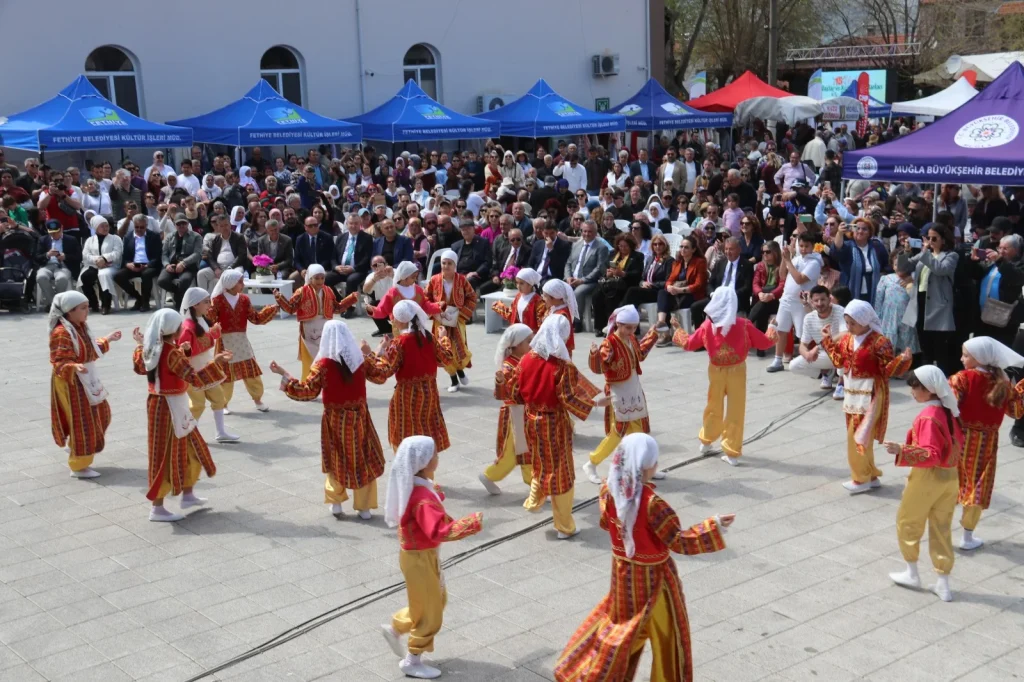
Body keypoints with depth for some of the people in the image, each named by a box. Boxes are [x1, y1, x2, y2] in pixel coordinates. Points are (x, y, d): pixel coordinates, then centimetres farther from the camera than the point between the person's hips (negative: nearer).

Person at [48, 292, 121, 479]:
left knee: (101, 413, 20)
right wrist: (74, 367, -42)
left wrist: (107, 340, 24)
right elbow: (59, 362, -25)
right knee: (82, 422, -3)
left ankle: (74, 446, 38)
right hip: (71, 382, -10)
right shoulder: (61, 333, -22)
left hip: (87, 379, 10)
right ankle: (79, 466, 8)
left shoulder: (80, 327, 7)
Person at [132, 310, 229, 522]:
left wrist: (141, 345, 26)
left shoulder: (153, 349, 3)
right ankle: (157, 508, 8)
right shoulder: (171, 354, -24)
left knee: (190, 448, 20)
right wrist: (215, 362, -33)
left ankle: (188, 495, 32)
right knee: (167, 455, 0)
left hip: (163, 403, 10)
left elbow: (140, 367, 22)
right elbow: (195, 378, -29)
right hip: (169, 407, -10)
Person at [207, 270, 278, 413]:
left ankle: (258, 400, 24)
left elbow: (256, 318, 1)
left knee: (252, 372, 7)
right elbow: (210, 321, -14)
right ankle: (223, 403, 22)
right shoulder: (218, 300, -9)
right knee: (225, 374, 6)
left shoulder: (244, 299, 2)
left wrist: (272, 309, -7)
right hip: (225, 341, -4)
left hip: (241, 341, 4)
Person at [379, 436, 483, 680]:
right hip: (419, 558, -9)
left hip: (422, 554, 9)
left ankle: (395, 628, 39)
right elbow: (440, 532, -40)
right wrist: (471, 523, -34)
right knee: (429, 612, 8)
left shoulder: (414, 485, -3)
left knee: (437, 600, 26)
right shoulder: (423, 499, -33)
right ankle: (412, 662, 25)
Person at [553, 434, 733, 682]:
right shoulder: (651, 503, -30)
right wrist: (715, 526, -19)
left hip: (622, 571, 6)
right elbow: (679, 542, -23)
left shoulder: (608, 490, -12)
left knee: (621, 622, 26)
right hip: (652, 575, -6)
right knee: (667, 635, 15)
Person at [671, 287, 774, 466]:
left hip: (716, 371, 2)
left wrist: (677, 329, 18)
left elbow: (688, 344, 2)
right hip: (737, 371, -2)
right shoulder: (744, 325, -13)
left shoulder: (707, 325, -10)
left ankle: (706, 442, 38)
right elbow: (765, 343, -5)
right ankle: (732, 454, 8)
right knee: (735, 411, 5)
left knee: (714, 408, 21)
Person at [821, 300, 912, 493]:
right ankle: (871, 476, 25)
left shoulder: (879, 342, -19)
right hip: (851, 392, 8)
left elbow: (888, 370, -18)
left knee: (858, 437, -7)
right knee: (855, 436, 14)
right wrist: (827, 340, 16)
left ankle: (862, 479, 6)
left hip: (869, 395, -8)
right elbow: (839, 360, 16)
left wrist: (902, 360, -35)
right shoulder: (846, 339, 4)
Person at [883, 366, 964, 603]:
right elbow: (957, 443, 14)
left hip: (928, 477, -8)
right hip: (950, 476, 8)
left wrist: (902, 451, -31)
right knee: (942, 529, 14)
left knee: (907, 523, 14)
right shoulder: (949, 411, 4)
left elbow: (930, 454, -26)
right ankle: (943, 584, 17)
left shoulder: (927, 417, -22)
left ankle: (912, 573, 25)